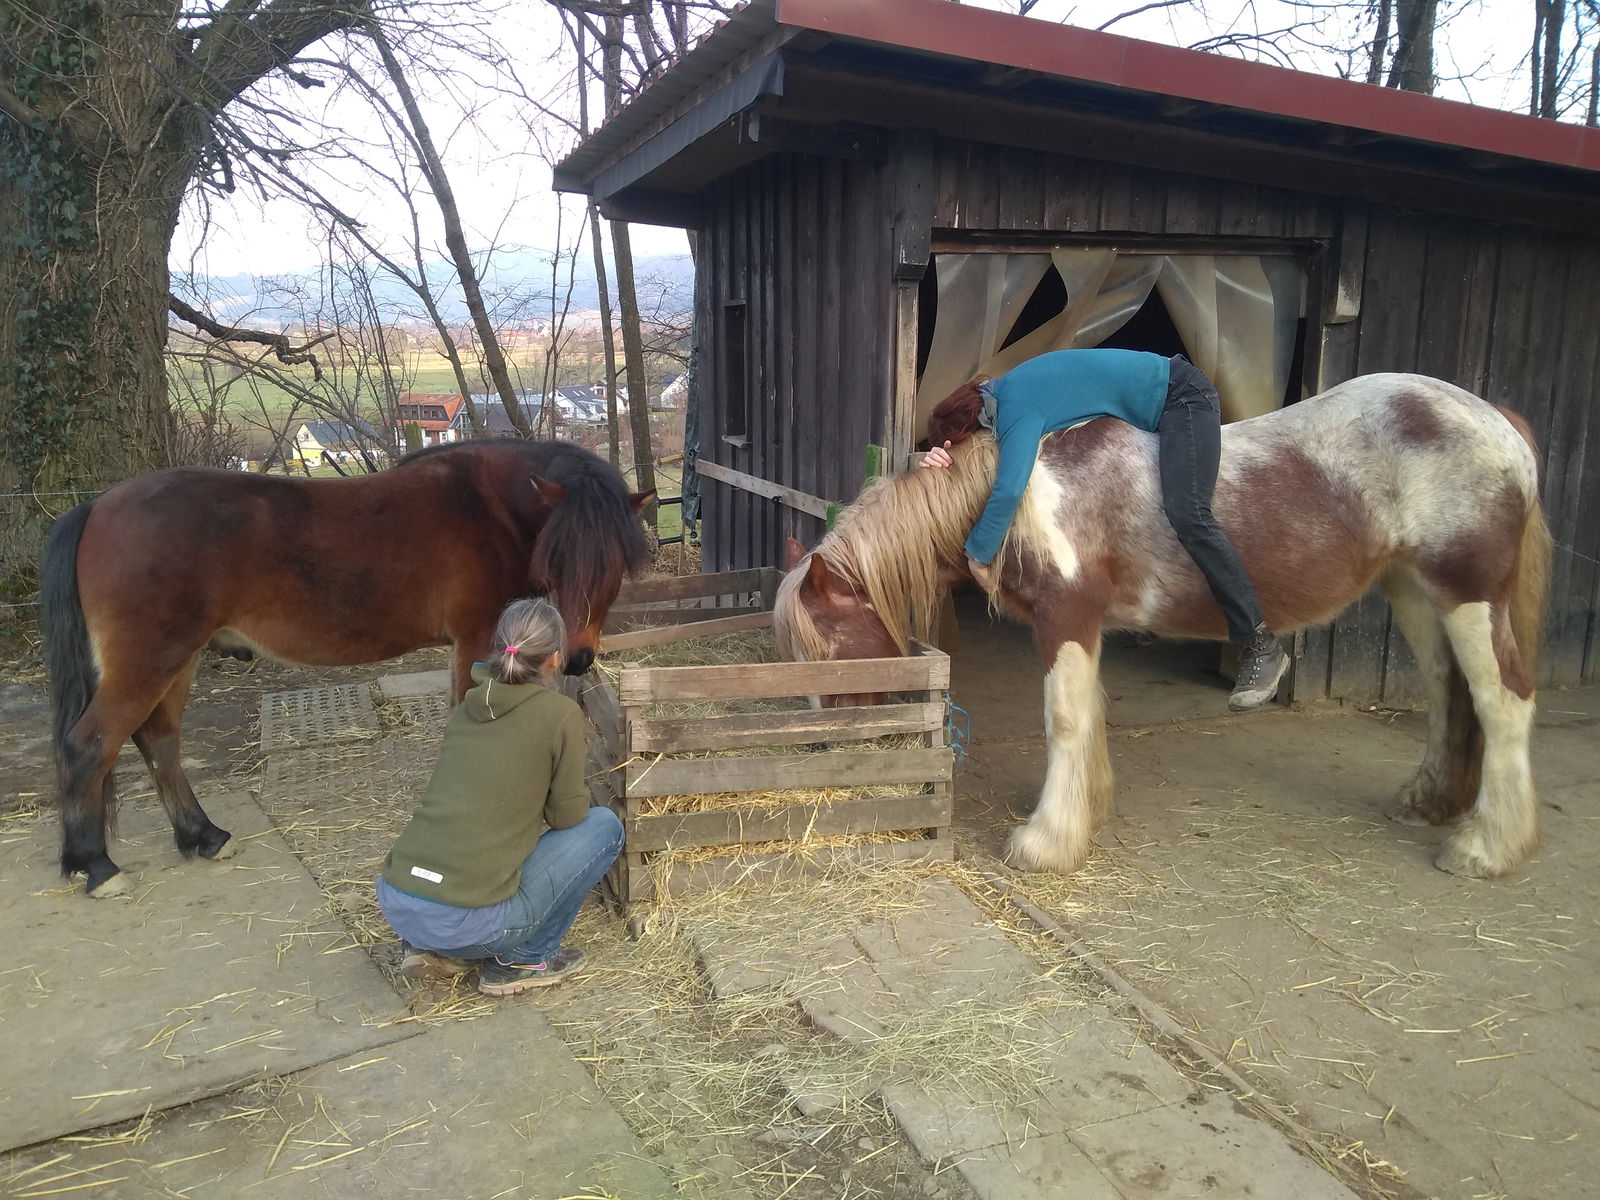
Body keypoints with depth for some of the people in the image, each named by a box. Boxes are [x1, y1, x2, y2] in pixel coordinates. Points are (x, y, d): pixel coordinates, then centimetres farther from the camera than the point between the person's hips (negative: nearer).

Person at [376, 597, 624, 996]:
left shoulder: (468, 706, 12)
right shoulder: (560, 713, -7)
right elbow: (567, 815, 2)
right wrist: (578, 764, 21)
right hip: (467, 924, -7)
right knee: (604, 825, 9)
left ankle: (427, 947, 19)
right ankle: (522, 961, 10)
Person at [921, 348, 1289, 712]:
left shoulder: (1016, 410, -26)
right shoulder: (1002, 396, 4)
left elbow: (1008, 490, -39)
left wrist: (977, 553, -27)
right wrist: (944, 459, -13)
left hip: (1182, 396, -11)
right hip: (1159, 410, 11)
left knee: (1187, 515, -23)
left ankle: (1260, 646, -19)